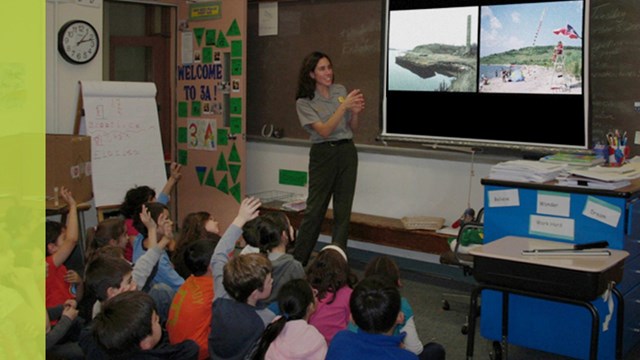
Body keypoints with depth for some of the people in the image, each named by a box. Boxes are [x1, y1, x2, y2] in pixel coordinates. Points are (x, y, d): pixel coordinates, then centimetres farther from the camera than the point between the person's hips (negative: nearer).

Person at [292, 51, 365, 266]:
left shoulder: (340, 91, 7)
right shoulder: (304, 102, -5)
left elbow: (352, 128, 13)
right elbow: (324, 130, -16)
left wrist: (356, 112, -8)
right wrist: (344, 106, -21)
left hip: (347, 152, 4)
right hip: (323, 154, -4)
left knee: (343, 209, 6)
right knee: (315, 209, -3)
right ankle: (298, 262, 8)